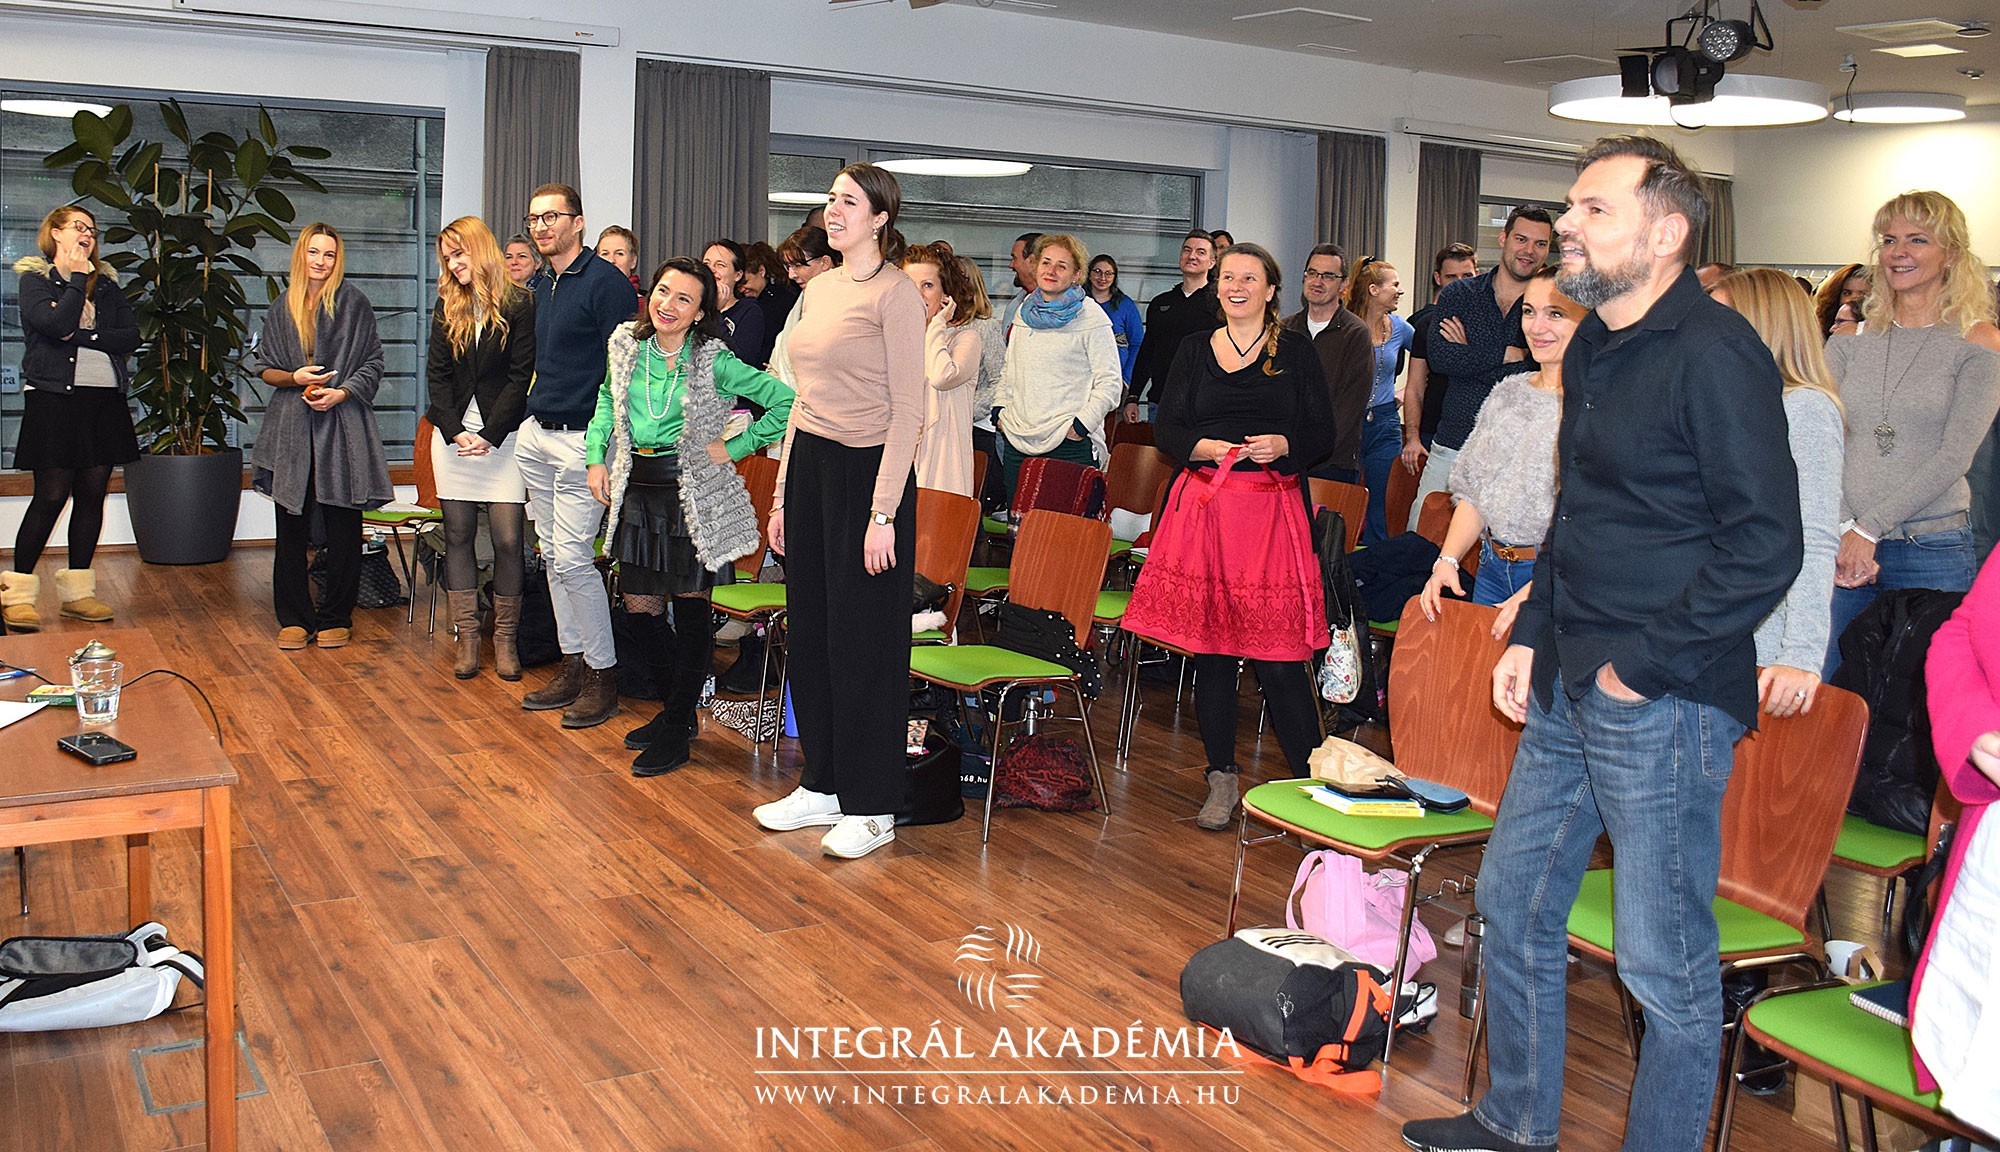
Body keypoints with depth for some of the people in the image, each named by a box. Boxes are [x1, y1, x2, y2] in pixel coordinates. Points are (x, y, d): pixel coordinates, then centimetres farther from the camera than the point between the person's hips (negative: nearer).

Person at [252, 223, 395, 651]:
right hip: (292, 427, 3)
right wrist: (295, 378, -6)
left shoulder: (354, 303, 3)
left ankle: (336, 617, 11)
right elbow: (265, 369, 14)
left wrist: (341, 392, -13)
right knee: (291, 527, 2)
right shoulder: (281, 308, 12)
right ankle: (294, 618, 11)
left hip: (342, 425, -2)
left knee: (342, 527, 0)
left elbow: (372, 364, 2)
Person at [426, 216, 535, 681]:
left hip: (503, 434, -4)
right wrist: (455, 432, -7)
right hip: (453, 434, 4)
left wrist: (490, 435, -12)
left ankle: (505, 637, 5)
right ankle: (467, 637, 11)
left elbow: (521, 376, -7)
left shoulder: (520, 304, -3)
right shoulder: (447, 307, 12)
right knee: (458, 534, 4)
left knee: (508, 538, -6)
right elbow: (438, 375, 7)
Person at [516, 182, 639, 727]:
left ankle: (603, 675, 2)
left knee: (572, 558, -9)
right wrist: (528, 418, 16)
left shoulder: (606, 281, -10)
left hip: (582, 438, -8)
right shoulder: (538, 287, 15)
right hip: (535, 436, 9)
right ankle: (573, 664, 19)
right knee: (553, 554, 11)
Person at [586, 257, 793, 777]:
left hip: (692, 495, -5)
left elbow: (784, 403, -11)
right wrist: (596, 457, 12)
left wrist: (734, 447, -10)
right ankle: (677, 708, 30)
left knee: (690, 608, 2)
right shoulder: (626, 346, 3)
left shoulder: (714, 362, -11)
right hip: (636, 491, 5)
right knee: (639, 609, 10)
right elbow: (607, 400, 21)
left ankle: (676, 732, 12)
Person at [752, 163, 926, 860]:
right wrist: (783, 494, 15)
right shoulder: (817, 291, 13)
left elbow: (907, 411, -15)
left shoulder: (894, 293, -11)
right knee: (810, 632, 12)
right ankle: (823, 785, 26)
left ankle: (871, 807, 12)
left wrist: (883, 513, -18)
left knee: (863, 639, 0)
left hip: (868, 470, -8)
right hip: (809, 464, 8)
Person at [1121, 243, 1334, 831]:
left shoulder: (1296, 350, 7)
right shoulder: (1194, 351, 13)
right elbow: (1166, 427, 9)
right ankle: (1221, 778, 17)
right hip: (1205, 506, 3)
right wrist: (1208, 447, -9)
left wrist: (1282, 444, -14)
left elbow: (1323, 433, 6)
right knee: (1209, 644, 5)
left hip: (1274, 510, -2)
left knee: (1278, 655, -7)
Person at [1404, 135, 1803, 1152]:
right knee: (1512, 904, 18)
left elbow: (1765, 549, -20)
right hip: (1566, 688, 10)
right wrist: (1533, 638, 14)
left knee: (1665, 963, 3)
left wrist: (1641, 667, -16)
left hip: (1665, 702, -9)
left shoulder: (1713, 353, -16)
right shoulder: (1594, 346, 12)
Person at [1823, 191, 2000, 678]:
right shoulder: (1850, 342, 9)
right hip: (1846, 548, 3)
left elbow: (1953, 457, -8)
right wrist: (1842, 530, -11)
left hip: (1932, 550, -3)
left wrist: (1869, 528, -14)